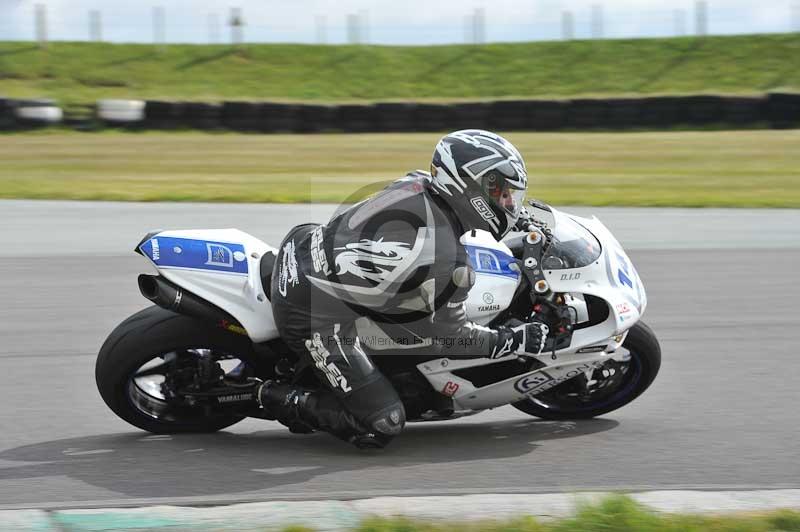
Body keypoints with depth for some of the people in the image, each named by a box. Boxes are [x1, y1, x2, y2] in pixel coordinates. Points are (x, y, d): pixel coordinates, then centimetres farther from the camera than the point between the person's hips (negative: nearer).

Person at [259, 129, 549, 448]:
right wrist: (517, 340, 4)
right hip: (318, 317, -8)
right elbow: (449, 335, -5)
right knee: (382, 427, -2)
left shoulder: (414, 185, -2)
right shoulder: (449, 263, -22)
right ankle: (283, 401, 5)